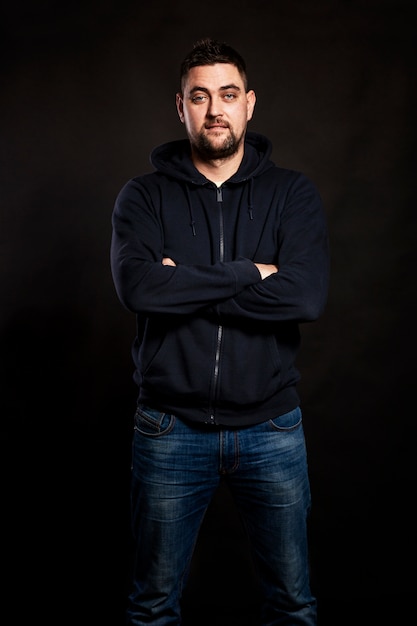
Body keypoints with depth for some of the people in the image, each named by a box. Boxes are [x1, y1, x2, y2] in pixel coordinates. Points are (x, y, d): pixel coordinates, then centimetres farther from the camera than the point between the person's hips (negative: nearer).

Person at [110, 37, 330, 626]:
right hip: (171, 430, 0)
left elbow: (307, 295, -17)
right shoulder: (144, 196, 0)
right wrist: (248, 274, -17)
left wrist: (188, 287, -16)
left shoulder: (293, 193, 0)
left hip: (271, 427, 1)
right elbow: (138, 286, -19)